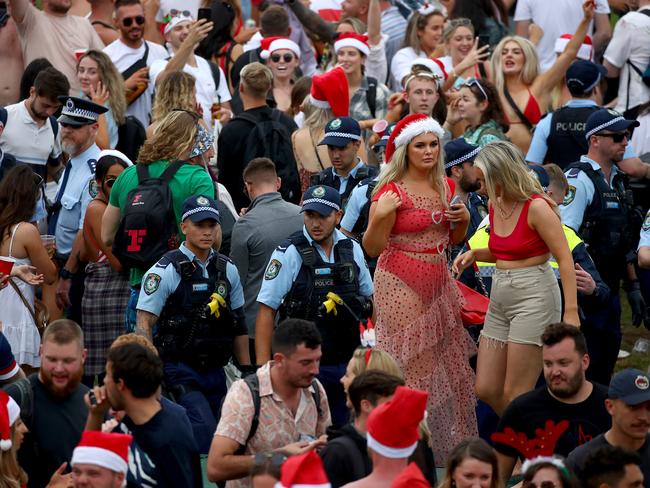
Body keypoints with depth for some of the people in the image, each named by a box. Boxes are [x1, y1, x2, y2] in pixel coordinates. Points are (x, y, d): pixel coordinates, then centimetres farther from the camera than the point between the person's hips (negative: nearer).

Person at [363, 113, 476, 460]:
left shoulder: (444, 186, 9)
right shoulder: (391, 190, -11)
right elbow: (372, 248, -11)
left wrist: (464, 219, 1)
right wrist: (380, 216, -28)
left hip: (438, 284, 7)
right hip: (401, 286, -7)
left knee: (447, 364, 9)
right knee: (412, 368, -5)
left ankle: (450, 442, 19)